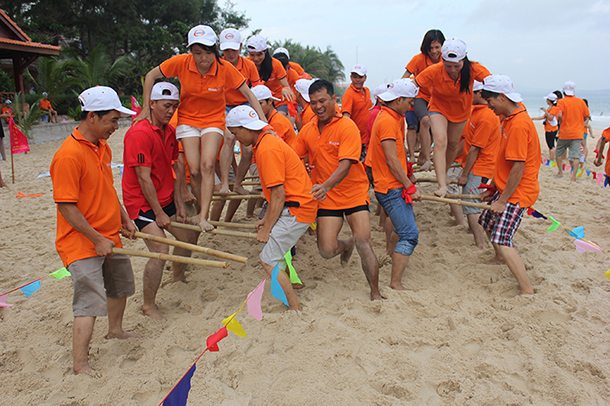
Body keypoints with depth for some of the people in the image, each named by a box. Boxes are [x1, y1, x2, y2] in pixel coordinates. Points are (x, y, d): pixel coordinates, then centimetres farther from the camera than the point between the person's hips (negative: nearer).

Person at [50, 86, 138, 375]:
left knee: (121, 285, 24)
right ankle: (80, 365, 4)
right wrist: (96, 239, -21)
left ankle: (115, 330, 47)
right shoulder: (69, 154, -23)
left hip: (109, 236, 9)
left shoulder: (103, 147, 6)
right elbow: (66, 207, -23)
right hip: (81, 243, -9)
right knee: (91, 301, -9)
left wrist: (124, 218, 15)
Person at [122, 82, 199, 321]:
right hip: (142, 202, -9)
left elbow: (175, 168, 8)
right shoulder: (139, 133, -22)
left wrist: (178, 203, 4)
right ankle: (148, 305, 0)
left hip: (166, 198, 9)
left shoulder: (170, 132, 6)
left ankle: (178, 279, 42)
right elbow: (144, 178, -23)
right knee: (160, 250, -17)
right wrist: (159, 213, -20)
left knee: (188, 237, 18)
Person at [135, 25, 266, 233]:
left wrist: (264, 122, -17)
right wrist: (146, 108, -7)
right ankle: (204, 210, 11)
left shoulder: (225, 69, -19)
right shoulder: (181, 63, -16)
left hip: (214, 120, -1)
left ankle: (203, 217, -17)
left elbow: (248, 94, -11)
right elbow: (151, 76, -3)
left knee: (207, 165, -20)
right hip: (188, 119, 1)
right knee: (194, 170, -10)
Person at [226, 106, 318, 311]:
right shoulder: (268, 141, 14)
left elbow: (278, 195, -21)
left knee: (268, 261, -8)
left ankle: (296, 310, -4)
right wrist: (266, 219, 13)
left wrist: (266, 229, -13)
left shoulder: (267, 149, -18)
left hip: (296, 209, -11)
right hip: (295, 205, 11)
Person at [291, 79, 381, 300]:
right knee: (326, 250, -5)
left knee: (363, 241, -14)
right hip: (326, 198, 4)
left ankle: (375, 293, 4)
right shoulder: (307, 131, 3)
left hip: (354, 193, -3)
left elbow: (345, 165, -24)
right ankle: (345, 246, 33)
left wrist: (325, 186, -40)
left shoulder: (347, 127, -14)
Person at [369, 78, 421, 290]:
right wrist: (410, 187, -19)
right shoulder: (388, 121, -17)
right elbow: (392, 160, -21)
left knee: (403, 230, 19)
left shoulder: (393, 118, 15)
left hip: (393, 187, 11)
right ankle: (396, 284, -10)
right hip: (392, 188, -11)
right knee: (409, 235, -12)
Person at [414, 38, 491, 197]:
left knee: (453, 144, 15)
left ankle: (444, 173, 42)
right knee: (440, 141, -22)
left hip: (461, 109, 3)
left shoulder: (473, 69, -29)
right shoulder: (434, 71, -32)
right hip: (439, 107, -2)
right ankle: (442, 185, -25)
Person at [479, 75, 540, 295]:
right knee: (487, 221, 26)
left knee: (502, 241, -16)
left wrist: (502, 200, -20)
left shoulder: (519, 124, -24)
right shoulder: (510, 119, 8)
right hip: (506, 187, 10)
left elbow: (518, 167, -25)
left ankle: (528, 292, -10)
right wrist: (493, 187, 20)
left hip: (518, 192, -10)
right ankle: (500, 257, 51)